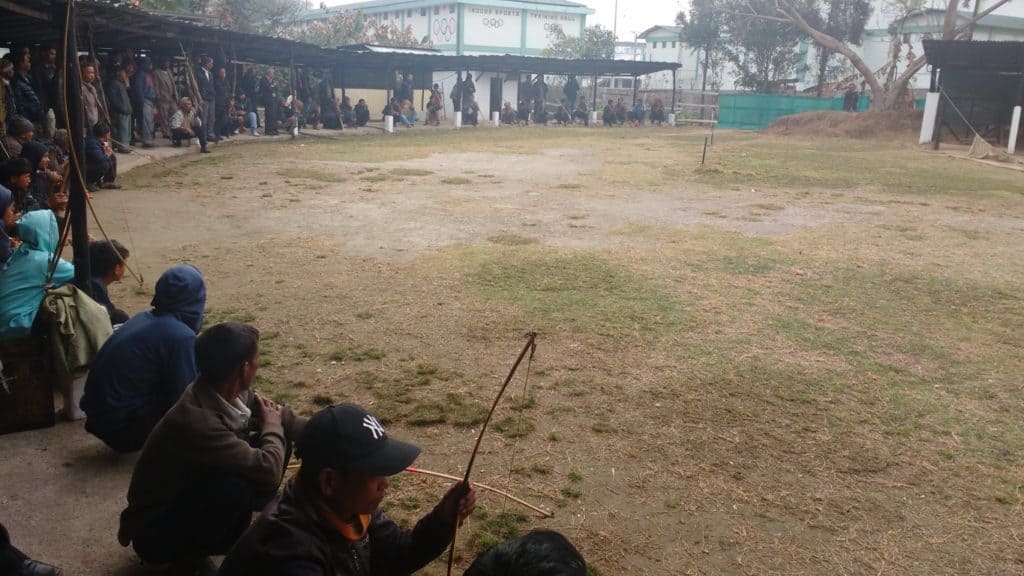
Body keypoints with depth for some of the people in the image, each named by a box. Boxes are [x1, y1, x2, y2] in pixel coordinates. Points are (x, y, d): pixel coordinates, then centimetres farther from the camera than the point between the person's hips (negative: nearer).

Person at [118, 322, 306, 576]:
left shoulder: (228, 393, -12)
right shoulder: (195, 421, -36)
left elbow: (282, 417, 4)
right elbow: (268, 470, -35)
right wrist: (272, 428, -16)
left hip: (192, 491, 8)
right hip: (154, 532, -8)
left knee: (278, 441, -4)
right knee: (237, 485, -34)